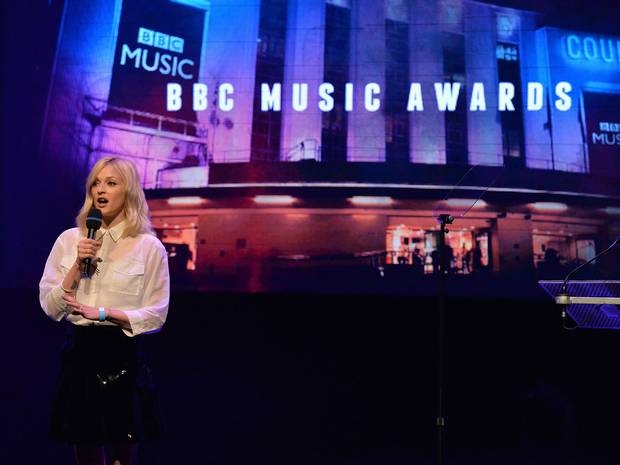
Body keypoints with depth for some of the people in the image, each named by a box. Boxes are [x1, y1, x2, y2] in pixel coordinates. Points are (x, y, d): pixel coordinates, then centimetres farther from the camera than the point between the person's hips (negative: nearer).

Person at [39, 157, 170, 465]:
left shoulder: (149, 246, -7)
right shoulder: (69, 239, 2)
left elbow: (156, 315, -8)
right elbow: (49, 306, 0)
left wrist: (102, 313, -14)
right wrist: (78, 265, -12)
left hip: (123, 356, -2)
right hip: (79, 353, 3)